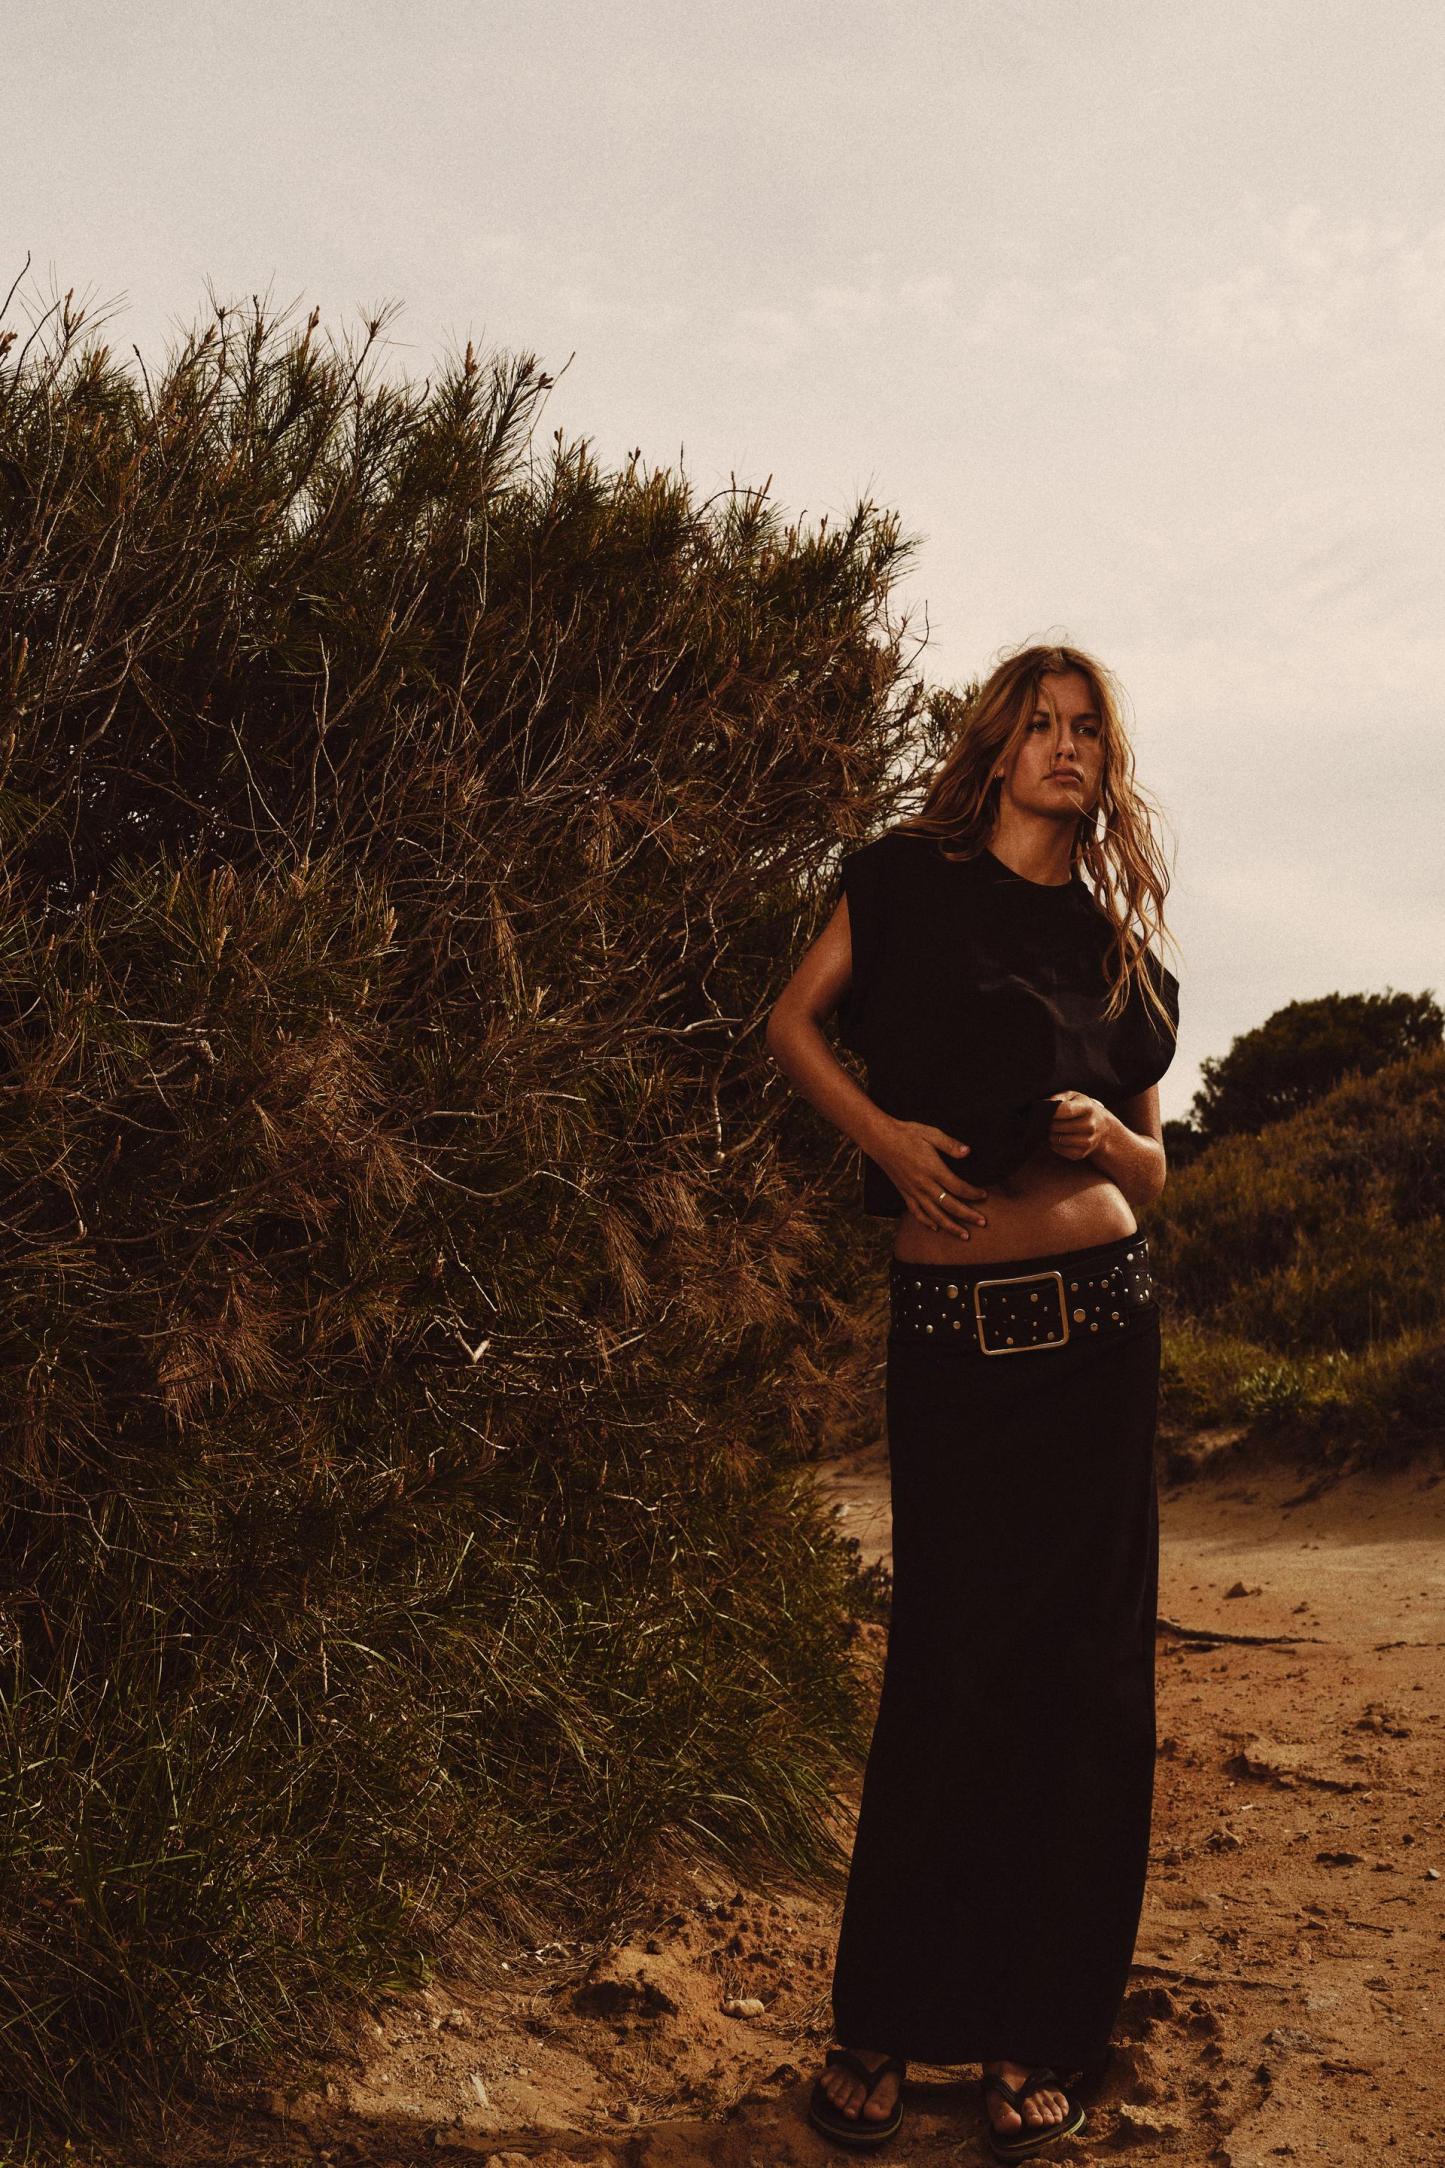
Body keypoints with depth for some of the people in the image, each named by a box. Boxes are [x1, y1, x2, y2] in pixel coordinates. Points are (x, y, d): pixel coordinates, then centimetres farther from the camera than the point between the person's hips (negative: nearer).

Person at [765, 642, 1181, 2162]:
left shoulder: (1115, 940, 14)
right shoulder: (908, 879, 7)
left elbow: (1152, 1168, 17)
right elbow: (794, 1025, 8)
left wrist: (1105, 1136, -5)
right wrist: (882, 1131, -7)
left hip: (1097, 1316, 3)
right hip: (951, 1323, -2)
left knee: (1083, 1667, 4)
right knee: (950, 1662, 1)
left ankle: (1042, 2037, 17)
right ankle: (887, 2026, 18)